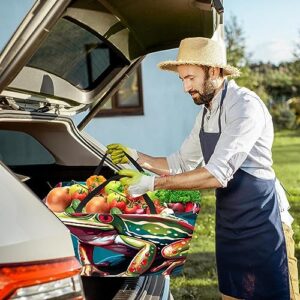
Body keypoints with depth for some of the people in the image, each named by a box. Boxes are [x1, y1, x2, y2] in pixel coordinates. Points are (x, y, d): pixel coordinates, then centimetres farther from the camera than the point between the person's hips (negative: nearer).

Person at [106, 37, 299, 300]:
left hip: (261, 221, -8)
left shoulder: (244, 104, -19)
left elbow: (218, 174, -27)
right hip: (228, 222, 8)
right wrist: (137, 157, 5)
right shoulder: (206, 113, 11)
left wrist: (152, 183, -24)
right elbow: (181, 164, 18)